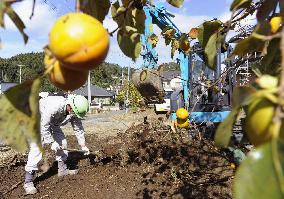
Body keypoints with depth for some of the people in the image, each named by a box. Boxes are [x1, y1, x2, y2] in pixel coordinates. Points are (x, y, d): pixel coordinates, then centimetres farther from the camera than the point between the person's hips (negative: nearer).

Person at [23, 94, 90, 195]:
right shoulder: (55, 106, -40)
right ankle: (28, 182, -13)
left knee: (62, 142, 6)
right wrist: (51, 142, -29)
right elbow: (43, 126, -33)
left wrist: (83, 145, 0)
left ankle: (62, 169, 23)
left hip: (51, 122, 8)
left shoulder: (74, 112, -16)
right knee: (36, 148, -17)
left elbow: (78, 128, -4)